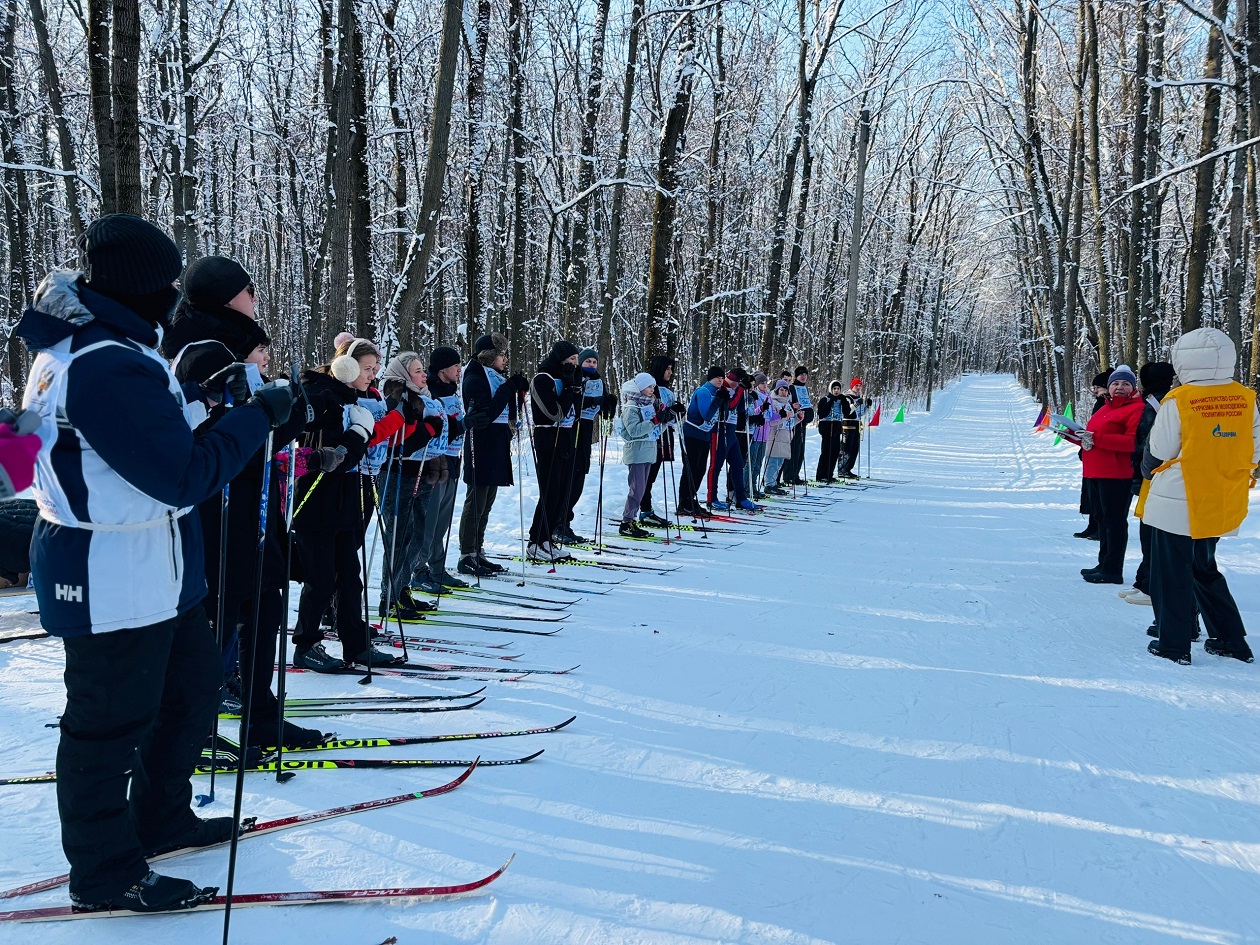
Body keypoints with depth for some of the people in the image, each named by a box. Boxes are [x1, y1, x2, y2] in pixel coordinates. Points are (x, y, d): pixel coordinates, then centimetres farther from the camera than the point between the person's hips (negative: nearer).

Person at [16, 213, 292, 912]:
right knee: (111, 722, 5)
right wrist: (259, 414, -16)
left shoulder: (77, 347, 9)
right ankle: (105, 873, 22)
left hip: (152, 571, 11)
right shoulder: (109, 367, -25)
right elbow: (184, 475, -25)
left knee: (194, 684, 21)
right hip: (112, 580, -11)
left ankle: (160, 819, 38)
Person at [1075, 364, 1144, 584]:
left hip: (1116, 475, -9)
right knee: (1102, 518, 16)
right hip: (1095, 473, 9)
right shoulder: (1105, 408, 20)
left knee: (1114, 520, -4)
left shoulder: (1136, 408, -9)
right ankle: (1104, 564, 26)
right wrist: (1071, 435, 11)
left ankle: (1112, 570, 1)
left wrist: (1096, 438, -23)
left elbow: (1133, 441, -21)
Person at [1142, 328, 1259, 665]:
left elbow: (1156, 454, -9)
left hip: (1177, 504, -5)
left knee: (1171, 575, 6)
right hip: (1223, 507, 6)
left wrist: (1148, 472, 12)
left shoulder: (1177, 401, -15)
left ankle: (1174, 645, 10)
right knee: (1205, 569, 22)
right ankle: (1232, 640, 25)